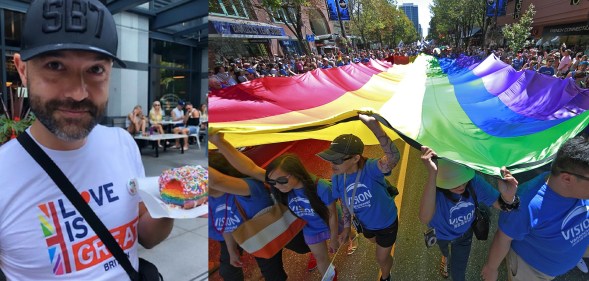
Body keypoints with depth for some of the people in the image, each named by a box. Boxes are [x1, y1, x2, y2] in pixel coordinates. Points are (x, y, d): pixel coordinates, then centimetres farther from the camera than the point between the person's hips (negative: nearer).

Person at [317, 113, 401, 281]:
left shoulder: (370, 169, -40)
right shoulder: (337, 178, -23)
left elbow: (393, 158, -63)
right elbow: (345, 203, -4)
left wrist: (374, 125, -71)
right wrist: (347, 226, 3)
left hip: (386, 222, -5)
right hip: (366, 224, 5)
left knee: (382, 258, 20)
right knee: (376, 242, 37)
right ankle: (386, 247, 75)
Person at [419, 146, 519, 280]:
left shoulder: (474, 181, -34)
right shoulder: (435, 189, -45)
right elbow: (424, 219, -65)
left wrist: (507, 196, -53)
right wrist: (432, 174, -75)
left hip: (464, 233, 1)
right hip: (440, 233, -1)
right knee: (444, 249, 35)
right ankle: (446, 256, 71)